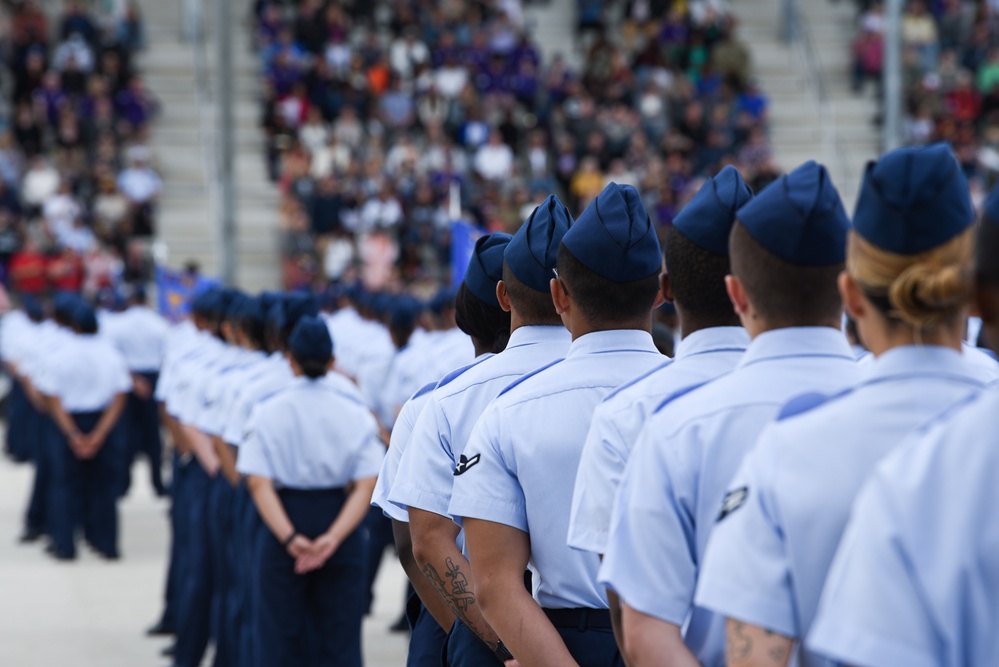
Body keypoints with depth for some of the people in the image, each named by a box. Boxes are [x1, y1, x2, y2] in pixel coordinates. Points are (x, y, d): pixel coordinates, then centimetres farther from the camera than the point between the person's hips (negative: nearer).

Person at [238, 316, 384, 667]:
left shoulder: (267, 412, -4)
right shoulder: (356, 412, -2)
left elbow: (259, 483, -14)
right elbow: (366, 485, -12)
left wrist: (290, 538, -20)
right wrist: (332, 538, -19)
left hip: (284, 527, -1)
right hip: (340, 525, 1)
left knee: (276, 638, 8)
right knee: (341, 639, 5)